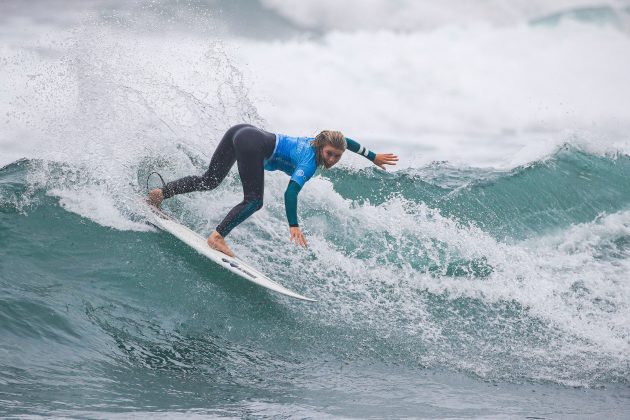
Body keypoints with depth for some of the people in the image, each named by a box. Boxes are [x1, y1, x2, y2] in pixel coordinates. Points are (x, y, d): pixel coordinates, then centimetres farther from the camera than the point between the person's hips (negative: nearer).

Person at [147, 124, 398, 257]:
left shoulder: (320, 141, 10)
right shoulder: (309, 163, -13)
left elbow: (346, 141, 31)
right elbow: (291, 193, -27)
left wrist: (372, 157, 38)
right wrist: (293, 226, -34)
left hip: (241, 131, 10)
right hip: (252, 143, -10)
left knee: (209, 181, 19)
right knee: (254, 201, -11)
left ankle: (161, 193, 19)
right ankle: (218, 237, -19)